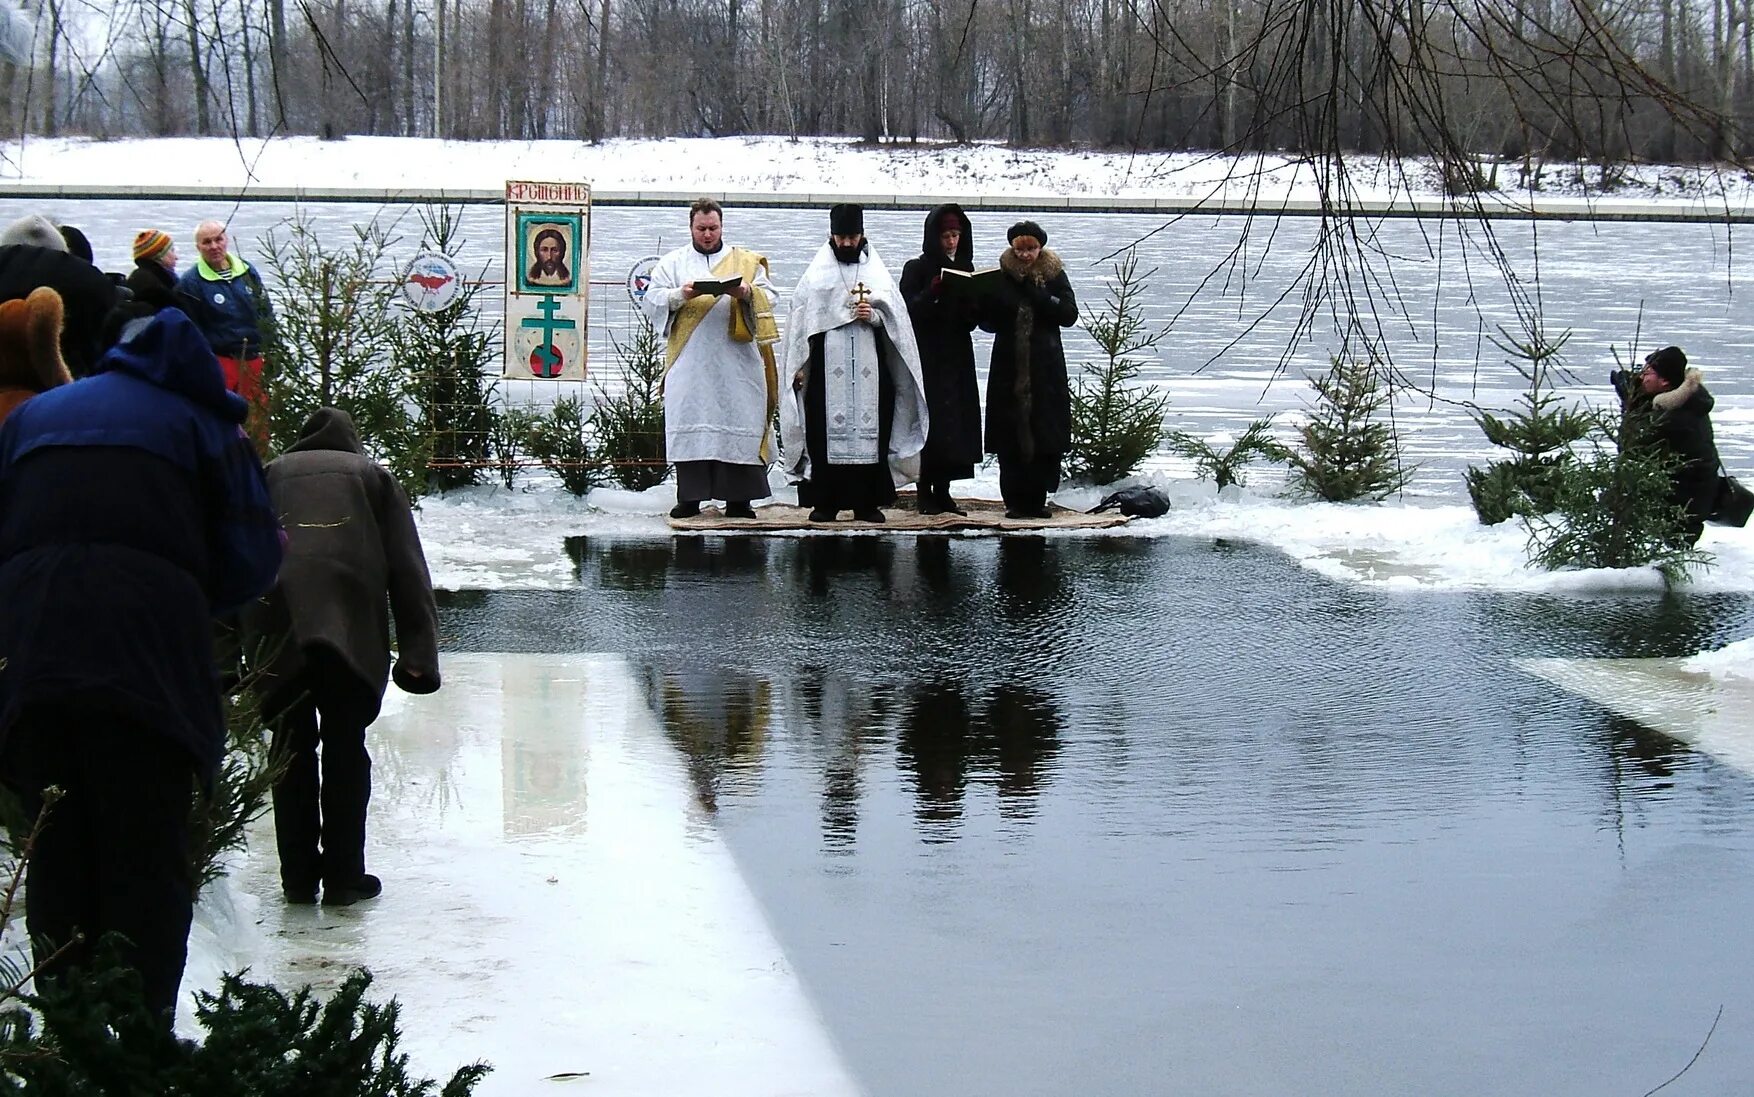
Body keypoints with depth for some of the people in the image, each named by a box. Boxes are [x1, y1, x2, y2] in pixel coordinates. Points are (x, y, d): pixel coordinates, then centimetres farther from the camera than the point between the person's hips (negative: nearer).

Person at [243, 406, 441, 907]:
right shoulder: (372, 476, 22)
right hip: (352, 627, -1)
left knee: (292, 747, 10)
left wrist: (248, 646, 16)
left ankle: (298, 876, 12)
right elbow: (407, 571, 12)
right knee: (345, 748, 6)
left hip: (278, 629, 1)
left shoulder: (271, 475, 25)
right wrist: (418, 653, 7)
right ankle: (344, 877, 6)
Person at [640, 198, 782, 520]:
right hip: (689, 363, 0)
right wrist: (680, 295, -14)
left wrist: (747, 293, -15)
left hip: (736, 363, 0)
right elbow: (651, 300, 5)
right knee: (689, 425, -4)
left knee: (739, 424, -5)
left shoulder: (747, 261, 15)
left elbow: (769, 298, 6)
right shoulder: (673, 263, 14)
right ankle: (689, 498, -1)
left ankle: (738, 499, -2)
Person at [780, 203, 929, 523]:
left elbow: (896, 319, 10)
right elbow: (801, 318, 6)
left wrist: (874, 316, -11)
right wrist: (800, 365, -1)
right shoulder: (817, 273, 9)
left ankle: (867, 502, 2)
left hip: (868, 368, 1)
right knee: (825, 431, -5)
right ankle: (825, 502, -1)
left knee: (869, 430, -2)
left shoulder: (877, 272, 11)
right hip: (827, 366, -1)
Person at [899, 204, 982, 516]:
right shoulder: (917, 268, 0)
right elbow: (910, 310, -12)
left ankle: (942, 491, 7)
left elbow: (973, 318, 11)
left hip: (957, 360, 5)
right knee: (930, 423, -8)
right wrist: (934, 290, -25)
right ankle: (925, 494, -5)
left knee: (956, 424, 2)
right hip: (927, 358, -5)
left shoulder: (965, 268, 14)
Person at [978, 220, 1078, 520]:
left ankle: (1036, 500, 2)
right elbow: (987, 320, 5)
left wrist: (1035, 293, -14)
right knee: (1010, 438, -4)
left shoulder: (1054, 276, 4)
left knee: (1046, 436, -4)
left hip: (1046, 370, 0)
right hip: (1009, 368, 0)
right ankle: (1015, 500, 1)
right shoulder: (1000, 277, 4)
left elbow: (1069, 314, -7)